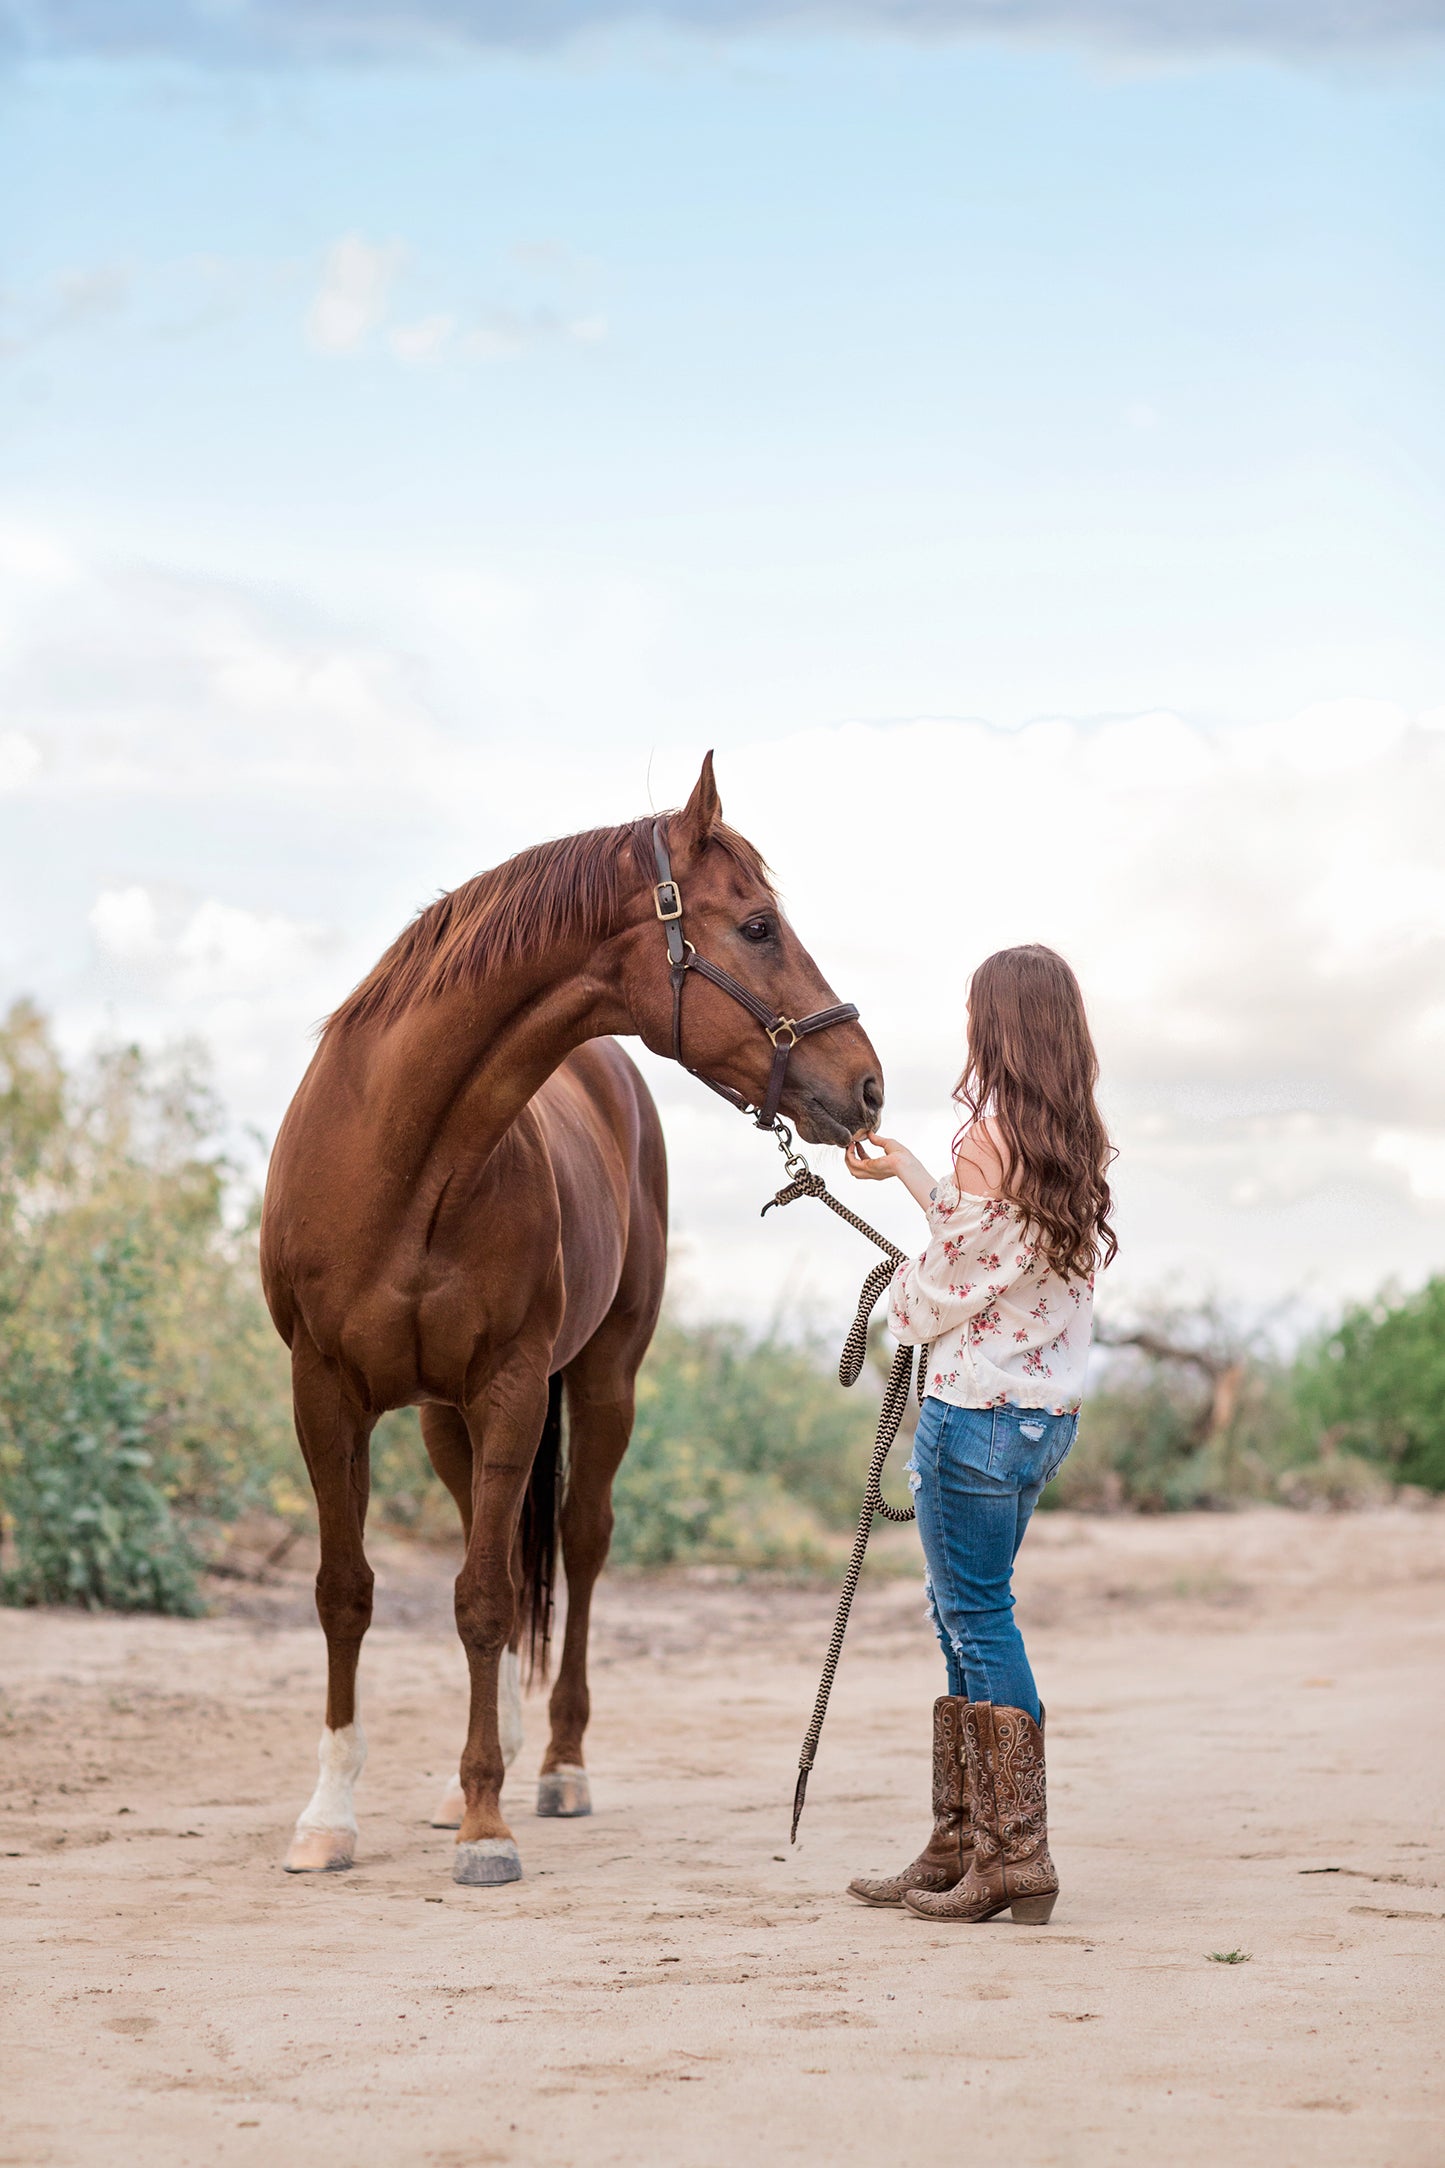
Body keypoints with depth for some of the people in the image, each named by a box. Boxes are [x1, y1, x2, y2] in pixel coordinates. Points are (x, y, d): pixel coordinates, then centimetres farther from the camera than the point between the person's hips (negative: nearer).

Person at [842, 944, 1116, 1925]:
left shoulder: (991, 1135, -17)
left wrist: (900, 1296, 9)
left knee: (980, 1617, -3)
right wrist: (906, 1168, 33)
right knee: (966, 1614, 15)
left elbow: (950, 1284, -14)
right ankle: (961, 1845, 19)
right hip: (1051, 1409, 9)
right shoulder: (1080, 1144, 9)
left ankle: (1016, 1855, -3)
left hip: (977, 1405, -9)